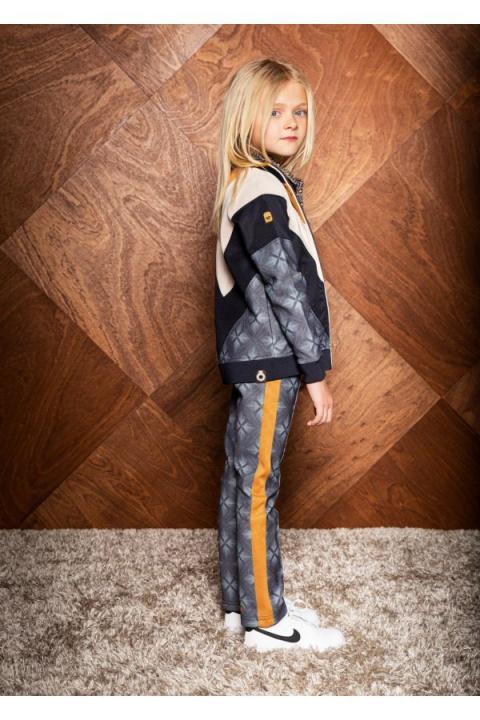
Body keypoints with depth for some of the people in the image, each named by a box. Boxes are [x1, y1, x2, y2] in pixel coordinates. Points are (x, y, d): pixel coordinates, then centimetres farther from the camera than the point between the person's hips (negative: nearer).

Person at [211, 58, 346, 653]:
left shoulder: (250, 183, 16)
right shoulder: (261, 190, -15)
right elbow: (287, 287, -19)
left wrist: (304, 365, 19)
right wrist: (316, 371, -16)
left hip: (253, 359, 10)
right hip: (269, 360, -10)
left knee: (241, 479, 13)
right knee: (258, 484, -2)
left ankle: (242, 602, 26)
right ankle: (266, 621, 11)